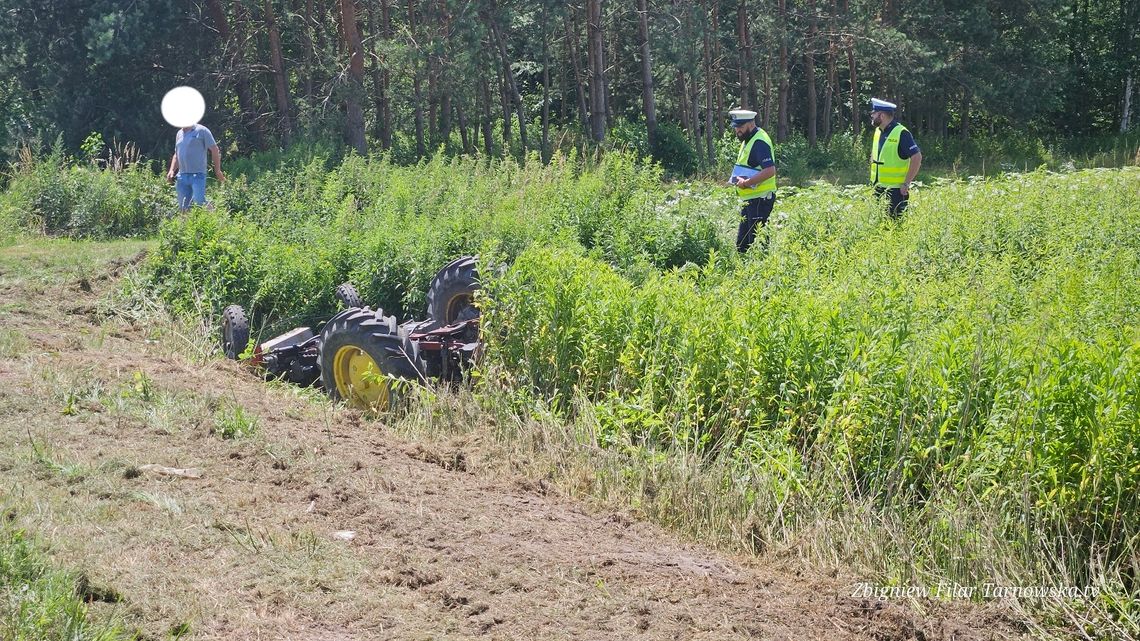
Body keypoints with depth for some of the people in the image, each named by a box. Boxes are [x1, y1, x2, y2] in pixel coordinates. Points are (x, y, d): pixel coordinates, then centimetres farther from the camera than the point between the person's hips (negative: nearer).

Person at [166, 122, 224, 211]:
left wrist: (217, 171, -4)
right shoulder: (179, 134, 17)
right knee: (183, 207, 4)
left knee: (199, 202, -17)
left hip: (197, 175, -6)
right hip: (182, 176, 6)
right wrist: (172, 170, 12)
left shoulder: (201, 131, -2)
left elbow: (215, 150, -3)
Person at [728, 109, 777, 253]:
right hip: (750, 198, 11)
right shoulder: (748, 140, 14)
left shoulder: (759, 142, -18)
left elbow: (769, 171, -30)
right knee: (742, 241, 14)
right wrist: (739, 180, 9)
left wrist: (746, 183, -24)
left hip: (760, 198, -11)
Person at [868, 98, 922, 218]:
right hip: (879, 190, 8)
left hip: (896, 190, -8)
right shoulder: (878, 132, 10)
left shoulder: (901, 133, -15)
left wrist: (906, 183, -19)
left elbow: (917, 158, -19)